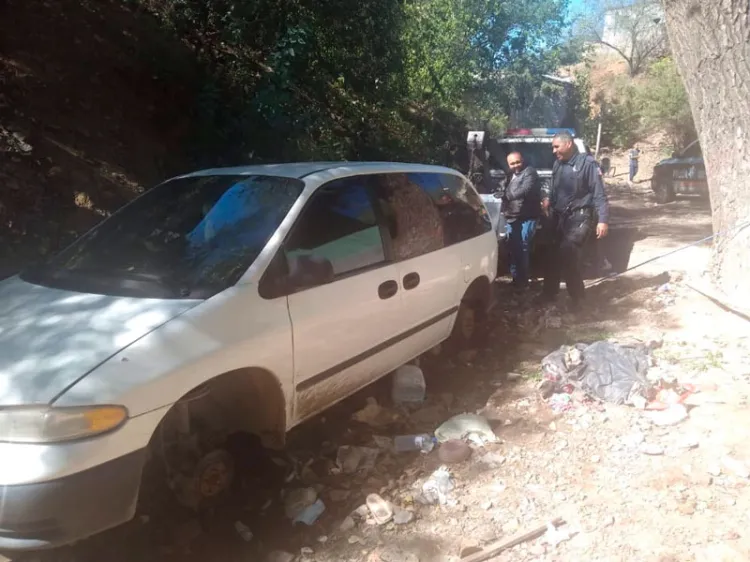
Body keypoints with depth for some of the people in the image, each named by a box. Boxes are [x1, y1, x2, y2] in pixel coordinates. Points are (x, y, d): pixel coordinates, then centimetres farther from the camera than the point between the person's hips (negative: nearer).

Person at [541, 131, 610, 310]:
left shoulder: (587, 163, -9)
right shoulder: (558, 164, 12)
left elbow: (599, 193, -12)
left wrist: (603, 219, -19)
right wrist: (547, 198, 2)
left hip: (579, 217, -7)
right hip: (559, 217, 7)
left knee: (569, 258, -14)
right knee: (554, 257, 12)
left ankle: (577, 299, 0)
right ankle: (549, 294, 25)